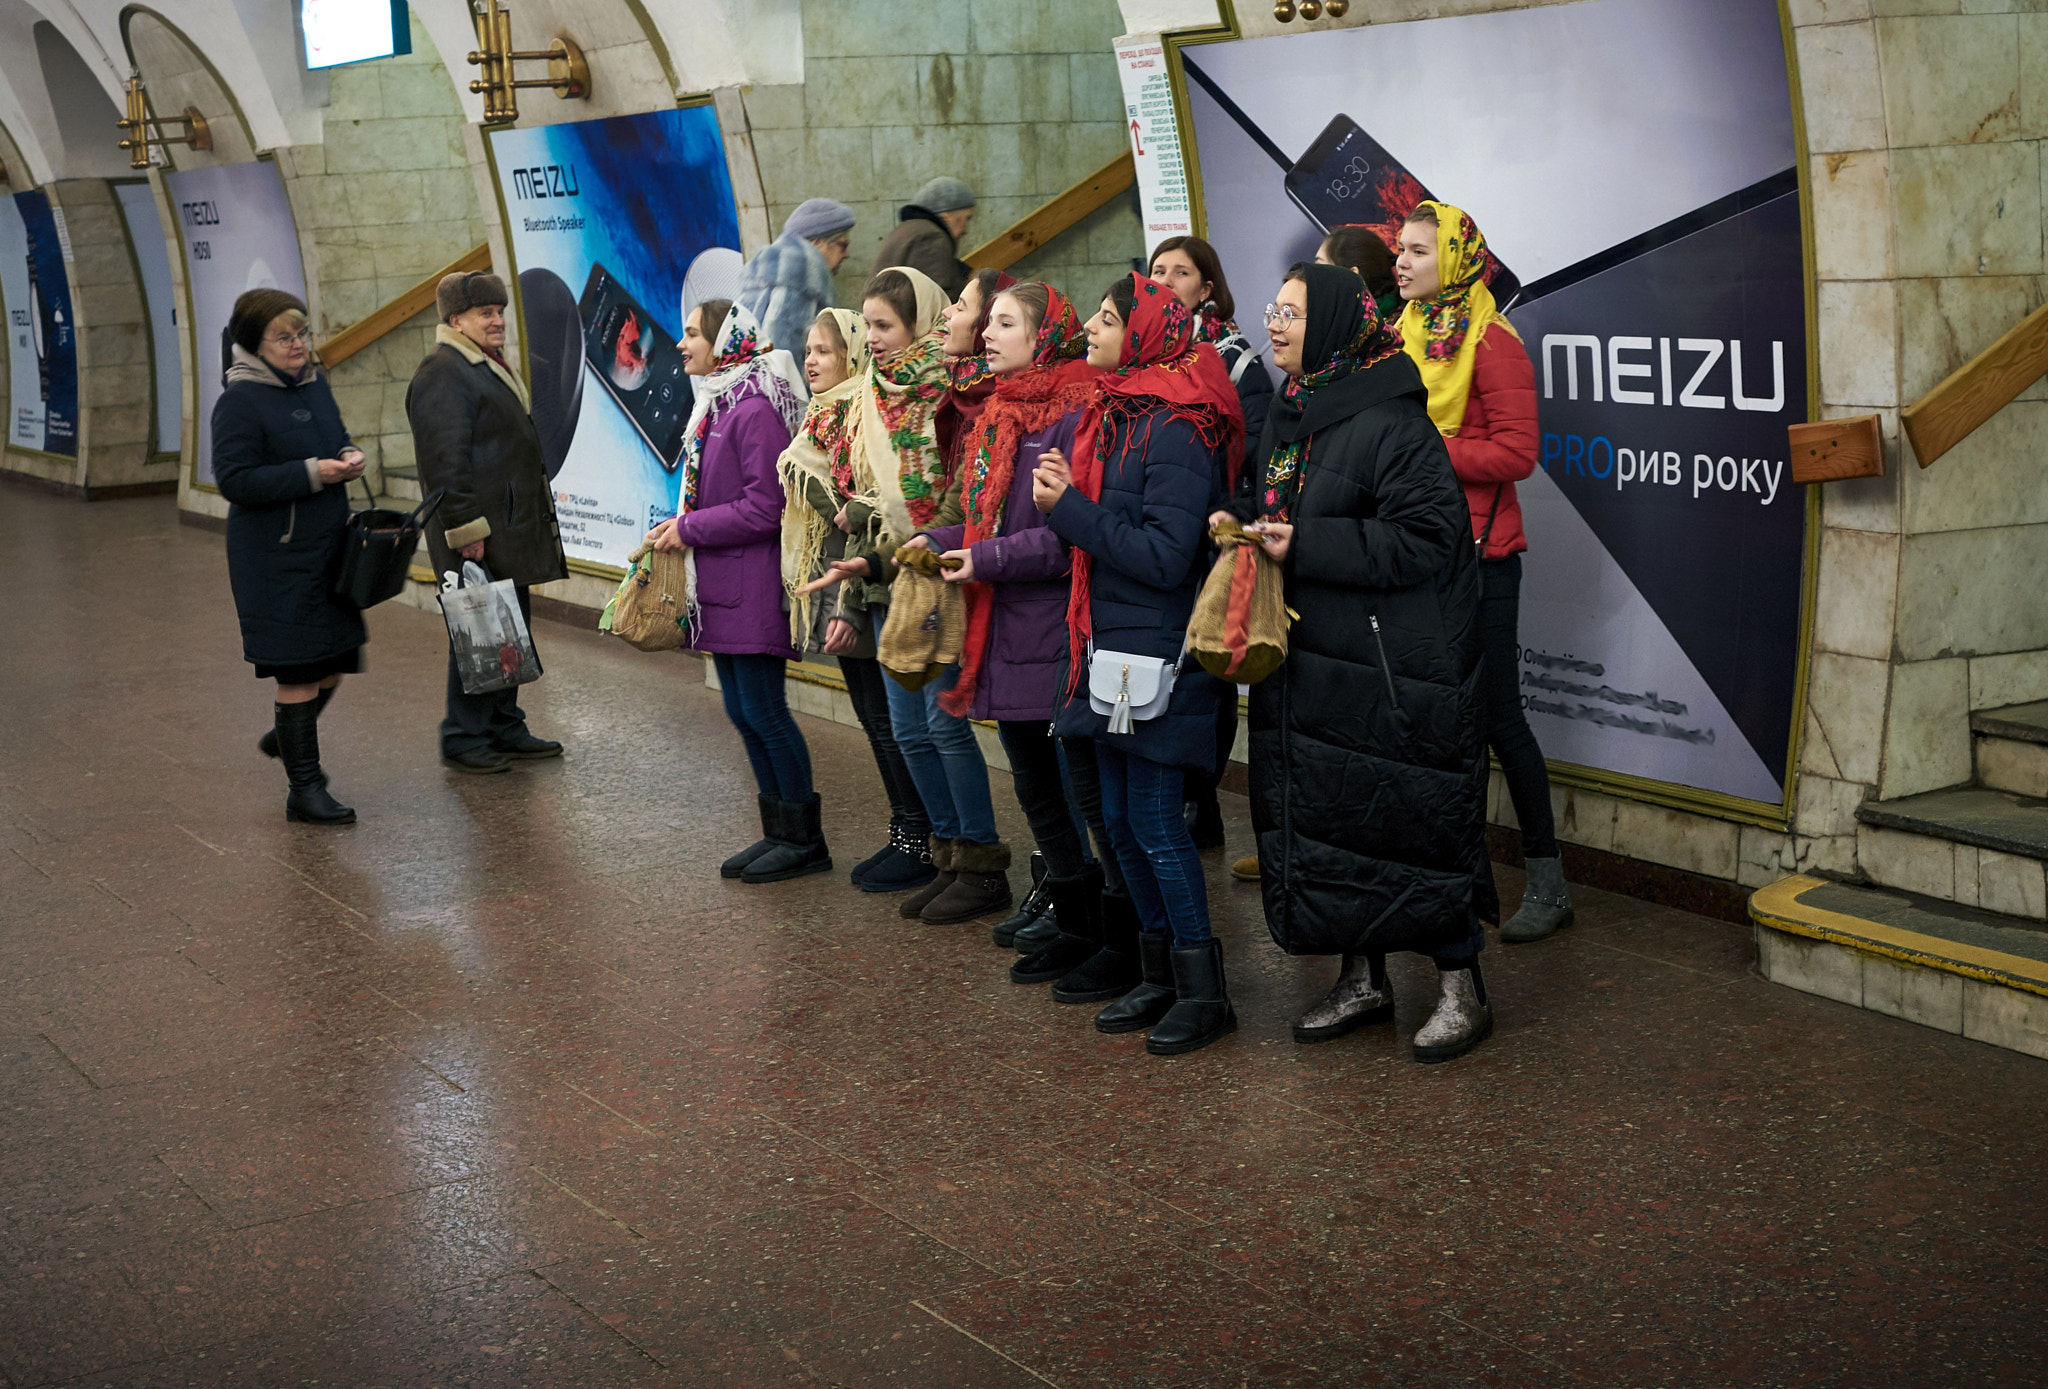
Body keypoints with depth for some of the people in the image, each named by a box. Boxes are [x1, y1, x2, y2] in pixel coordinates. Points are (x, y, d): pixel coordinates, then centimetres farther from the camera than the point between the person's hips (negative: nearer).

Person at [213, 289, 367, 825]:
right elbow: (234, 479, -18)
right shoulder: (239, 401, -14)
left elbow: (336, 437, 24)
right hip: (277, 557, -8)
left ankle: (285, 737, 43)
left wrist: (349, 456, 0)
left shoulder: (314, 384, 9)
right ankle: (303, 790, 7)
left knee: (336, 660, 15)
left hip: (328, 548, 8)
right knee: (298, 671, -3)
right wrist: (312, 474, -22)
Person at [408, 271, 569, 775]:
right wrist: (466, 529, -23)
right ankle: (463, 739, 2)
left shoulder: (491, 367, 20)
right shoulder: (442, 375, -14)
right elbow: (445, 460, -20)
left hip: (511, 531, 10)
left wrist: (540, 508, 23)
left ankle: (505, 729, 23)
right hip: (477, 535, -10)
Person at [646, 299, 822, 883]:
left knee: (764, 711, -4)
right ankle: (779, 832, 22)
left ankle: (806, 840, 7)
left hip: (753, 588, -10)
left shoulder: (755, 411, -17)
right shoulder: (715, 405, 14)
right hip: (721, 588, 10)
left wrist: (689, 530, -14)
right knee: (742, 711, 13)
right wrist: (679, 525, 6)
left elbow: (763, 510, -20)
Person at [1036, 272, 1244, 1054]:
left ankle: (1202, 990, 7)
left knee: (1157, 823, -4)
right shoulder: (1115, 416, 13)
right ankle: (1158, 974, 24)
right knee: (1121, 820, 13)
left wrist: (1071, 510, -18)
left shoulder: (1175, 430, -17)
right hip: (1114, 647, 9)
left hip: (1160, 655, -9)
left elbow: (1165, 556, -22)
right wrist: (1067, 501, 0)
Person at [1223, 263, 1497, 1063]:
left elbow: (1425, 539, -21)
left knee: (1415, 818, -2)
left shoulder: (1392, 422, -15)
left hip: (1394, 665, -8)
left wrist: (1305, 545, -22)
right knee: (1325, 814, 11)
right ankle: (1362, 980, 25)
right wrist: (1243, 523, 1)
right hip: (1311, 659, 8)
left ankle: (1461, 989, 11)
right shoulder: (1289, 415, 12)